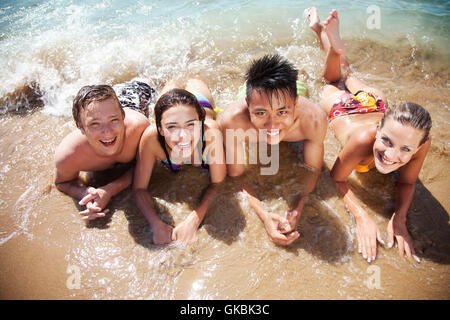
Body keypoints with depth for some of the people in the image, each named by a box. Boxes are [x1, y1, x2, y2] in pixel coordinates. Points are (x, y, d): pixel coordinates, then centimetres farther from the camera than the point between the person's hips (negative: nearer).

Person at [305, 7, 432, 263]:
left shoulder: (422, 142, -41)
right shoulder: (363, 139, -50)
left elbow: (407, 182, -22)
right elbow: (337, 179, -33)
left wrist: (399, 217, -39)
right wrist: (362, 217, -46)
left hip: (374, 103, 3)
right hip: (343, 108, -2)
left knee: (349, 76, 34)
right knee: (334, 83, 32)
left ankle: (334, 41, 56)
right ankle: (321, 28, 47)